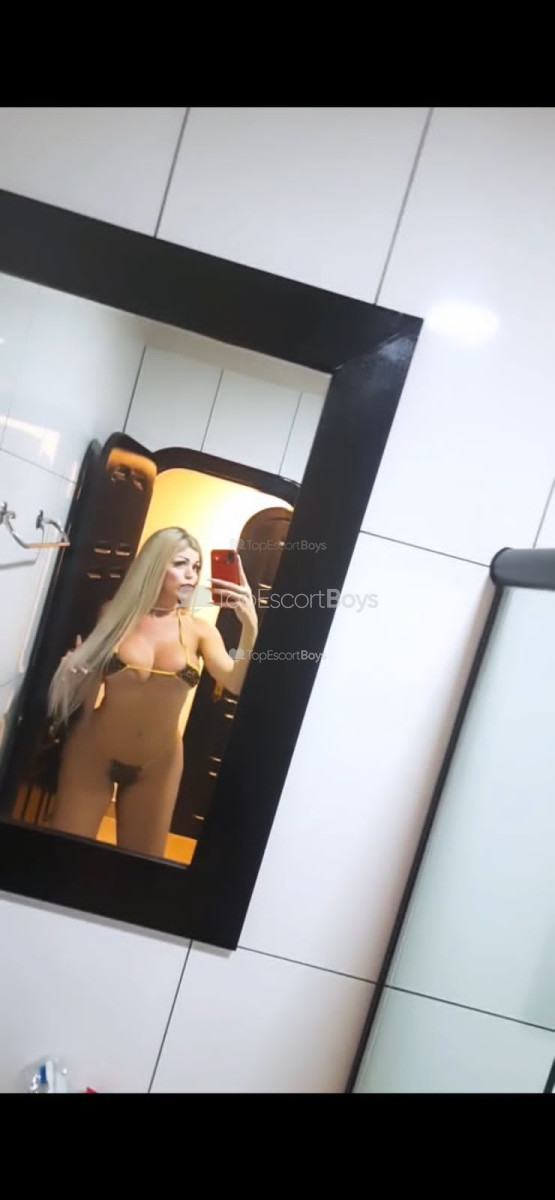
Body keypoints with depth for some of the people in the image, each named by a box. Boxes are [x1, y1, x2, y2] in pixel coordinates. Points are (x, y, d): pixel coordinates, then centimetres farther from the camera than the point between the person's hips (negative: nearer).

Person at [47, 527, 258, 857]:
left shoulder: (199, 631, -6)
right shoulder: (116, 613, -5)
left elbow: (237, 685, -21)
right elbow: (87, 680, 9)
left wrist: (250, 626, -33)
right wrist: (73, 670, -14)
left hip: (158, 765, 1)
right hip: (93, 753, -1)